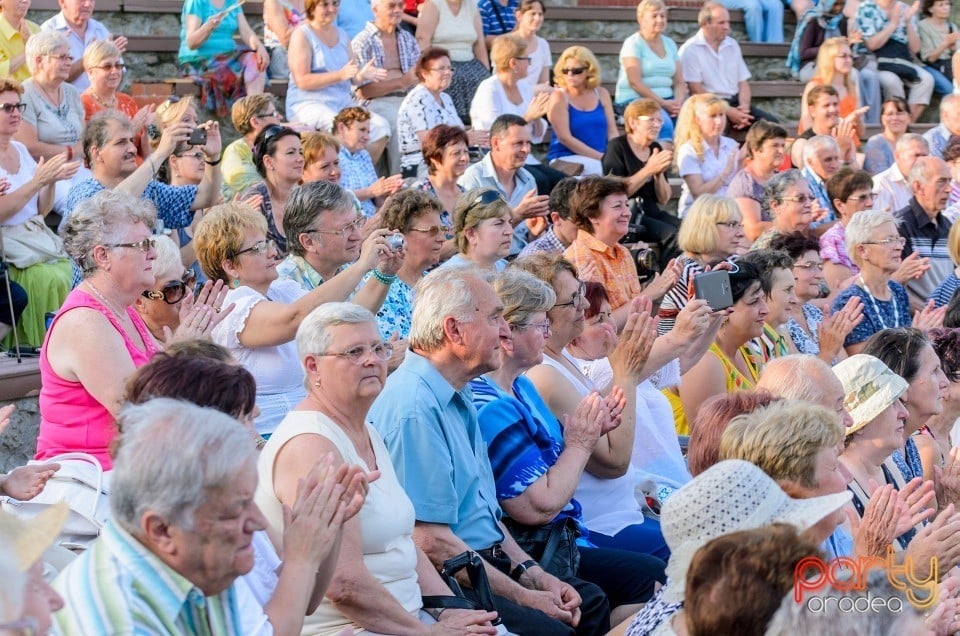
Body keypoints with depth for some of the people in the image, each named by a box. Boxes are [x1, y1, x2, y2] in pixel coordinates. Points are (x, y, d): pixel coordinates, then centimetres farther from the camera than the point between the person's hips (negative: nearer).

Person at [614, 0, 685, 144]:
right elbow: (635, 83, -13)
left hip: (667, 101, 6)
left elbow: (679, 83, 11)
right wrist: (663, 103, -18)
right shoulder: (633, 43, -4)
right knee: (664, 122, -35)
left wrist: (678, 102, -10)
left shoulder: (670, 44, 15)